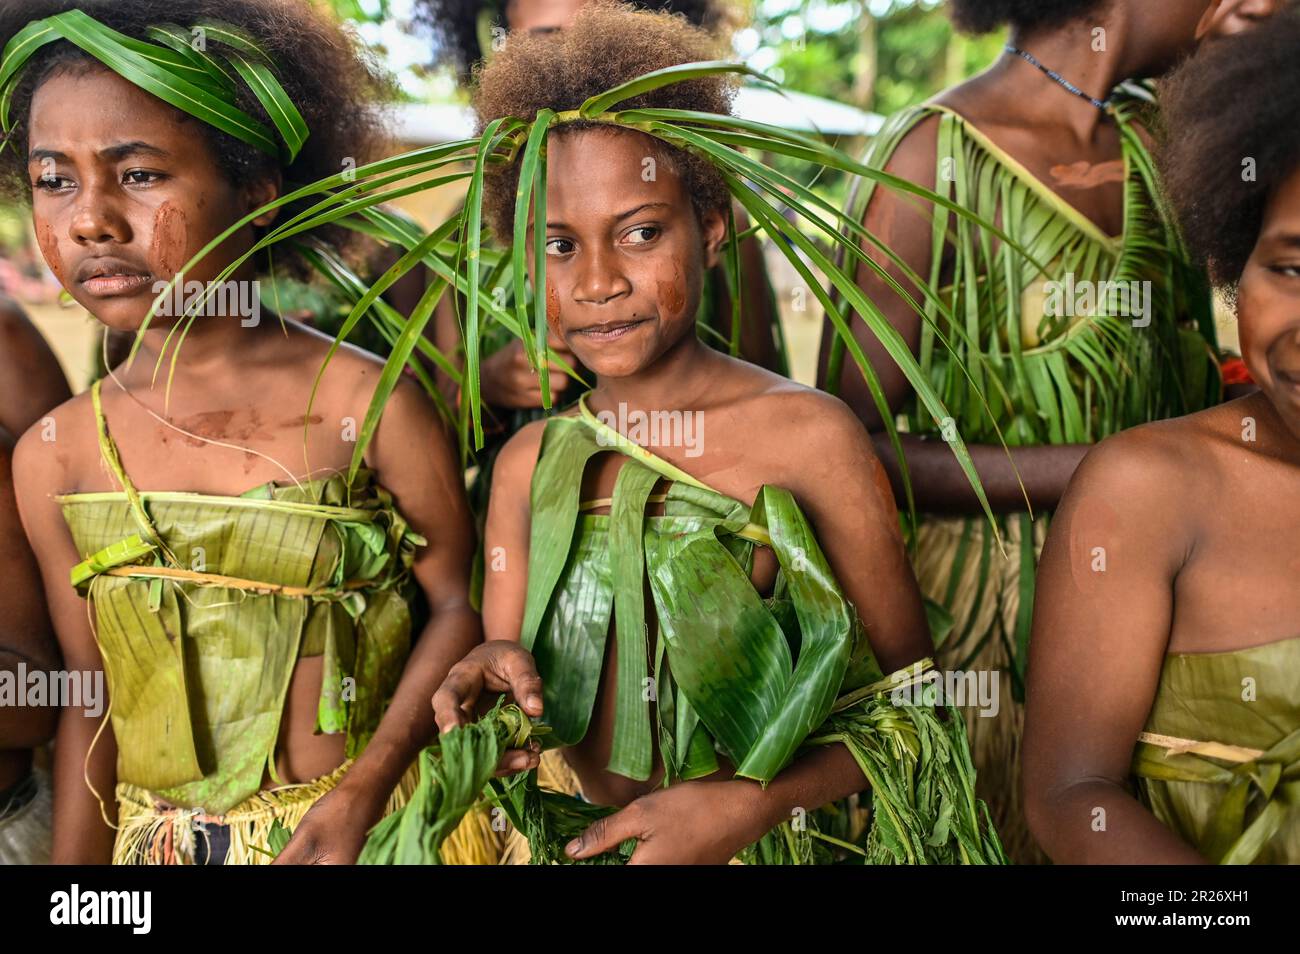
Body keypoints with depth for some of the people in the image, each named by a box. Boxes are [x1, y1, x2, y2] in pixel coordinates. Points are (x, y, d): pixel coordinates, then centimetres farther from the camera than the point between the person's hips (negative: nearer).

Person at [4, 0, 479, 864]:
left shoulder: (365, 403, -15)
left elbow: (457, 601, -8)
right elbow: (92, 699, 3)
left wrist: (362, 793, -16)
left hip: (368, 828, -3)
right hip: (157, 839, 3)